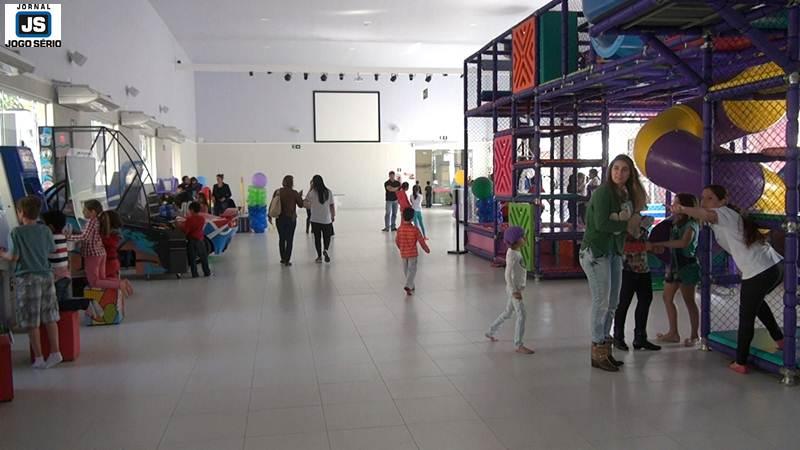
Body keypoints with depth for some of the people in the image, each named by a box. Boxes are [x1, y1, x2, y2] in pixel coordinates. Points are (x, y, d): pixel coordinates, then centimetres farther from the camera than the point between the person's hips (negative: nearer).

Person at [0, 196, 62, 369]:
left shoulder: (17, 232, -10)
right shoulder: (45, 230, 1)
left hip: (26, 278, -4)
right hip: (46, 276, 4)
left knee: (32, 322, 4)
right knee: (50, 318, 10)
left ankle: (39, 358, 8)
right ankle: (55, 353, 12)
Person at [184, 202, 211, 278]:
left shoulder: (189, 219, -16)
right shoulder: (203, 218, -3)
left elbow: (185, 231, -16)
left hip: (191, 241, -3)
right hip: (200, 240, 4)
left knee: (192, 259, 6)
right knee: (203, 257, 14)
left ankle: (194, 274, 7)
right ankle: (207, 272, 18)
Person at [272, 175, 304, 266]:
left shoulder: (277, 192, -1)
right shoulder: (294, 193, -9)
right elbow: (300, 204, -1)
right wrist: (300, 196, 14)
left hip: (279, 218, 3)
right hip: (291, 219, -3)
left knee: (281, 239, 16)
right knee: (289, 240, 2)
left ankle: (283, 258, 22)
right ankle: (287, 260, -2)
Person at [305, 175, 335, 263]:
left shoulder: (312, 192, -10)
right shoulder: (328, 192, -3)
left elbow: (305, 202, 3)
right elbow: (332, 206, 0)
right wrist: (333, 216, 13)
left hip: (315, 220, -1)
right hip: (327, 219, 1)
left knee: (317, 238, 10)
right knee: (327, 237, 15)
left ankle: (319, 256, 11)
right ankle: (325, 250, -11)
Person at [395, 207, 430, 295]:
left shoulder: (400, 229, -5)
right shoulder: (415, 229, -14)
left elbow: (397, 241, 5)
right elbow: (421, 241, -9)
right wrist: (426, 249, 6)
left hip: (403, 253, 4)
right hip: (412, 253, -4)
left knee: (406, 270, 17)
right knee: (412, 269, 0)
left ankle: (411, 286, 29)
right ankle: (408, 285, -16)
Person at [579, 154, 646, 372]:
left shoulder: (626, 194, 12)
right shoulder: (603, 192, -11)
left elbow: (632, 221, 4)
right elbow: (601, 224, -20)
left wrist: (620, 219, -16)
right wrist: (628, 222, -9)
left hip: (614, 252, 8)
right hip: (595, 251, -8)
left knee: (612, 303, 11)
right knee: (601, 302, -5)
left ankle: (605, 349, 21)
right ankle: (598, 352, 4)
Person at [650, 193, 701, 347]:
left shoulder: (691, 224, -12)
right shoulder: (674, 223, 11)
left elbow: (684, 242, -29)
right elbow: (670, 243, 8)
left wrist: (659, 244, -29)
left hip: (687, 265, -8)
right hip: (674, 264, 8)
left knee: (689, 300, -1)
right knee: (667, 297, 10)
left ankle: (694, 335, 10)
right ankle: (673, 333, 19)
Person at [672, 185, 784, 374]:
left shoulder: (725, 212, -6)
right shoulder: (732, 215, 25)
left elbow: (706, 215, -28)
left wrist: (682, 209, -47)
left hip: (758, 273, -9)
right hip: (776, 266, 9)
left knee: (746, 318, 3)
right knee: (756, 301, 34)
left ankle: (740, 363, 11)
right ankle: (779, 339, 40)